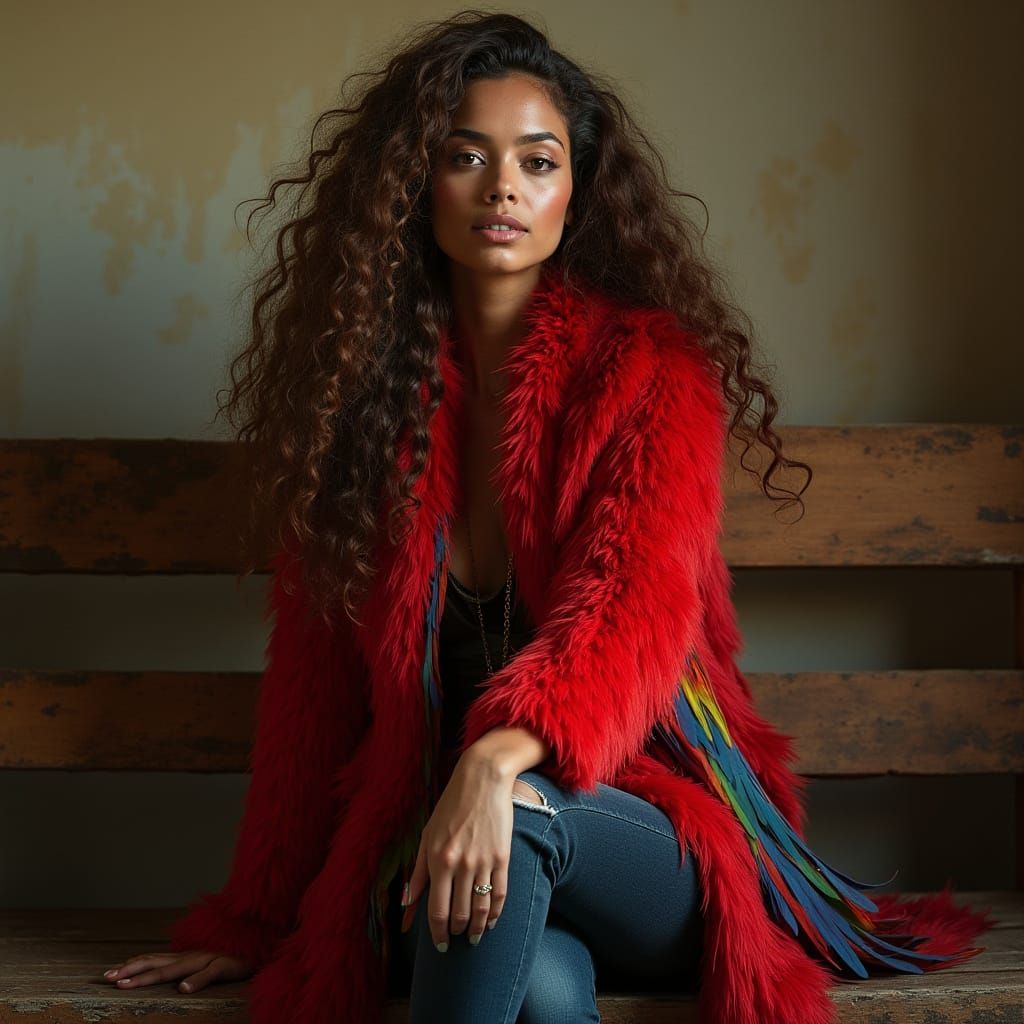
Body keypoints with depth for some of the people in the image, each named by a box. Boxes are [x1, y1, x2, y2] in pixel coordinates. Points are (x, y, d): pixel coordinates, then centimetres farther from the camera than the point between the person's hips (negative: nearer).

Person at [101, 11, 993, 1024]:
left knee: (519, 816, -36)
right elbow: (312, 673, 8)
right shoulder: (361, 376, 7)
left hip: (648, 837, -1)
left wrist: (500, 761, -38)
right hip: (416, 841, 1)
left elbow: (640, 603, -18)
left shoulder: (650, 367, -2)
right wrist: (251, 919, 8)